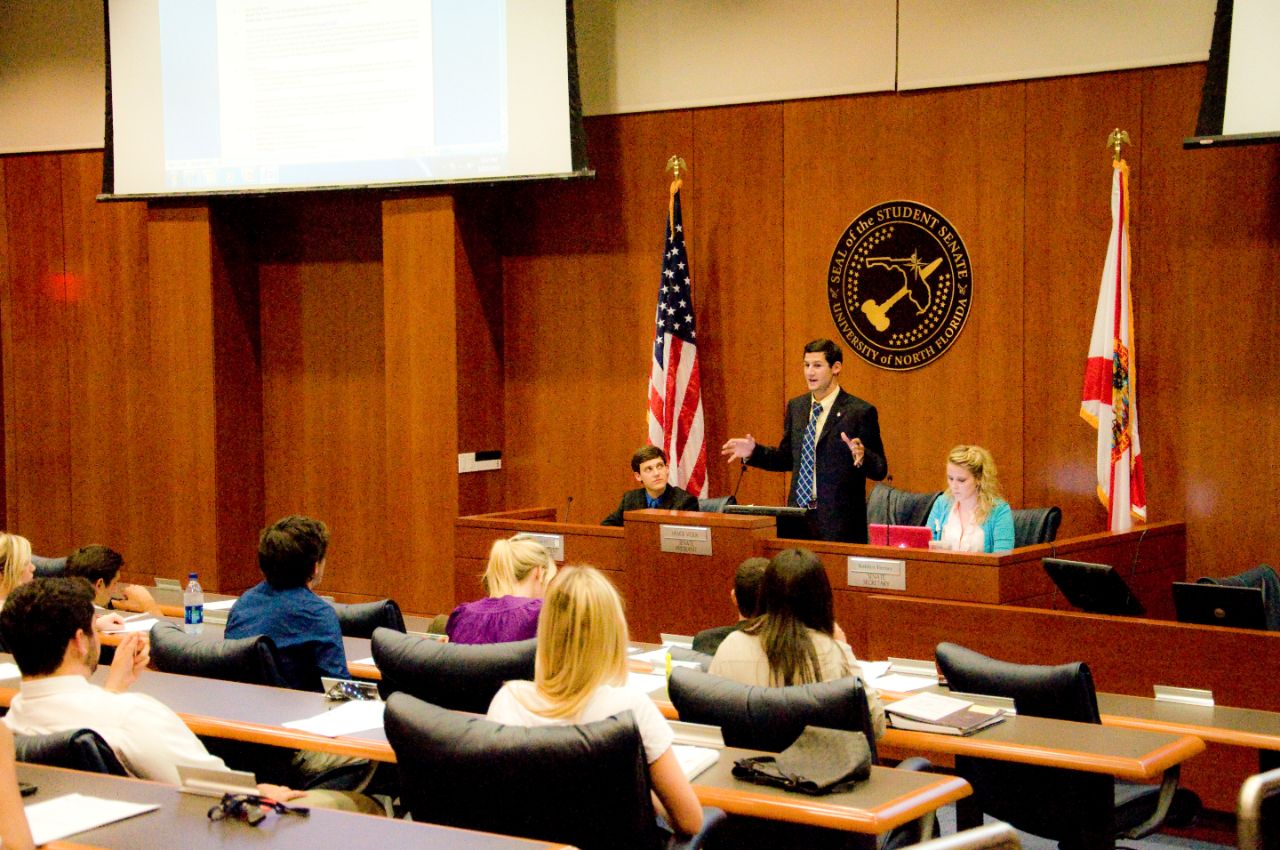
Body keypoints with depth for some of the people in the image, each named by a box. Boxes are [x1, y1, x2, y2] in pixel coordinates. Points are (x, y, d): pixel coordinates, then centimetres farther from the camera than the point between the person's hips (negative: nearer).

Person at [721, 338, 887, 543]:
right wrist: (753, 452, 6)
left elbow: (880, 470, -6)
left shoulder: (860, 412, -7)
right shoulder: (796, 407, 11)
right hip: (798, 519, 5)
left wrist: (862, 457, -26)